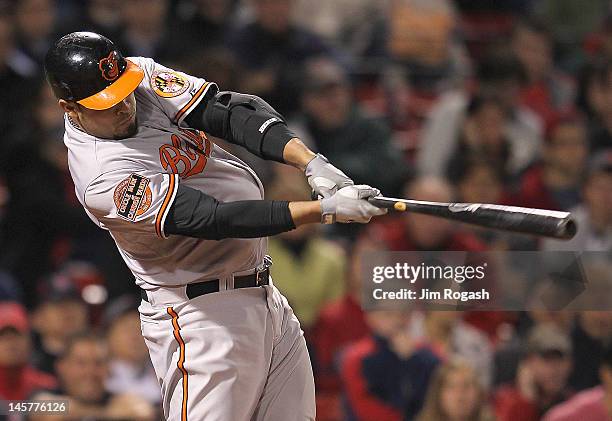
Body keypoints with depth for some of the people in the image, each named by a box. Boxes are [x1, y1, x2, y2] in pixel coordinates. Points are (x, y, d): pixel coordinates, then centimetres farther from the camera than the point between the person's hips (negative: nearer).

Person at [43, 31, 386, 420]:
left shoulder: (142, 75, -1)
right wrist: (327, 210, -31)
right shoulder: (103, 179, -24)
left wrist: (312, 163, -22)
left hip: (265, 297, 8)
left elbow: (232, 112, -6)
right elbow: (213, 220, -27)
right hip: (202, 313, -8)